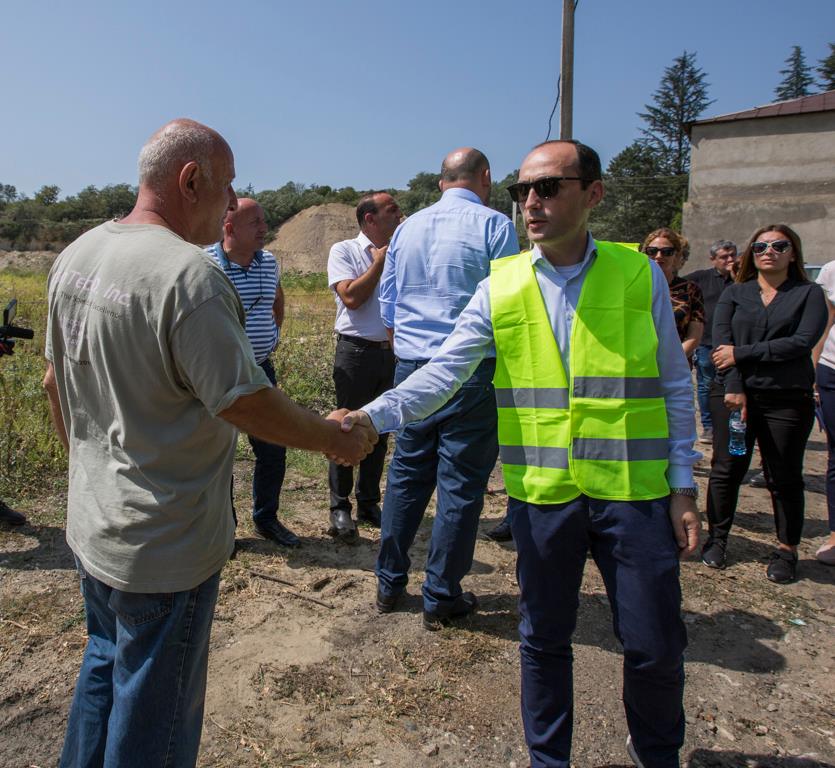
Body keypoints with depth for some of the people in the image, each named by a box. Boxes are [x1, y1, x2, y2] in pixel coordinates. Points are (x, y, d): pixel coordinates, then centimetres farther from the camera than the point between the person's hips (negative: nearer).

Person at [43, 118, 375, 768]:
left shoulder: (77, 255, 3)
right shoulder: (187, 274, -25)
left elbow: (55, 381, 12)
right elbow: (247, 404, -24)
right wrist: (336, 438, -9)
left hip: (92, 524, 9)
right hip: (167, 544, -9)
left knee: (104, 666, 29)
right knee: (155, 712, 13)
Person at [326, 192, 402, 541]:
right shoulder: (344, 251, -1)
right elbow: (352, 297, -15)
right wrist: (380, 260, -9)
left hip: (391, 352, 5)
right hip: (357, 351, -5)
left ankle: (369, 504, 25)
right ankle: (340, 508, 13)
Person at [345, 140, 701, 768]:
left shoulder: (640, 276, 0)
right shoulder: (500, 287, 0)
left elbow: (674, 386, 5)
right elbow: (444, 372, -6)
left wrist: (683, 485, 2)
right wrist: (373, 416, -20)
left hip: (633, 489, 0)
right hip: (542, 491, 1)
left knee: (656, 646, 11)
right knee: (544, 640, 15)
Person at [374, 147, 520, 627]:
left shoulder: (407, 228, 12)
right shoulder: (494, 226, -4)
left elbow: (387, 309, 18)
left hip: (410, 368, 6)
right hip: (471, 371, -5)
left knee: (407, 473, 14)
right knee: (461, 482, 4)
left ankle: (390, 583, 26)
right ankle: (441, 597, 15)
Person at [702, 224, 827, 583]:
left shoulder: (809, 294, 5)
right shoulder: (734, 294, 9)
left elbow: (803, 341, -11)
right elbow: (721, 341, -4)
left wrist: (742, 354, -14)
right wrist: (734, 387, -17)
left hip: (787, 399, -1)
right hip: (732, 394, 1)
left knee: (784, 476, 6)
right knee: (726, 468, 6)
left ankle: (787, 550, 20)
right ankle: (717, 538, 21)